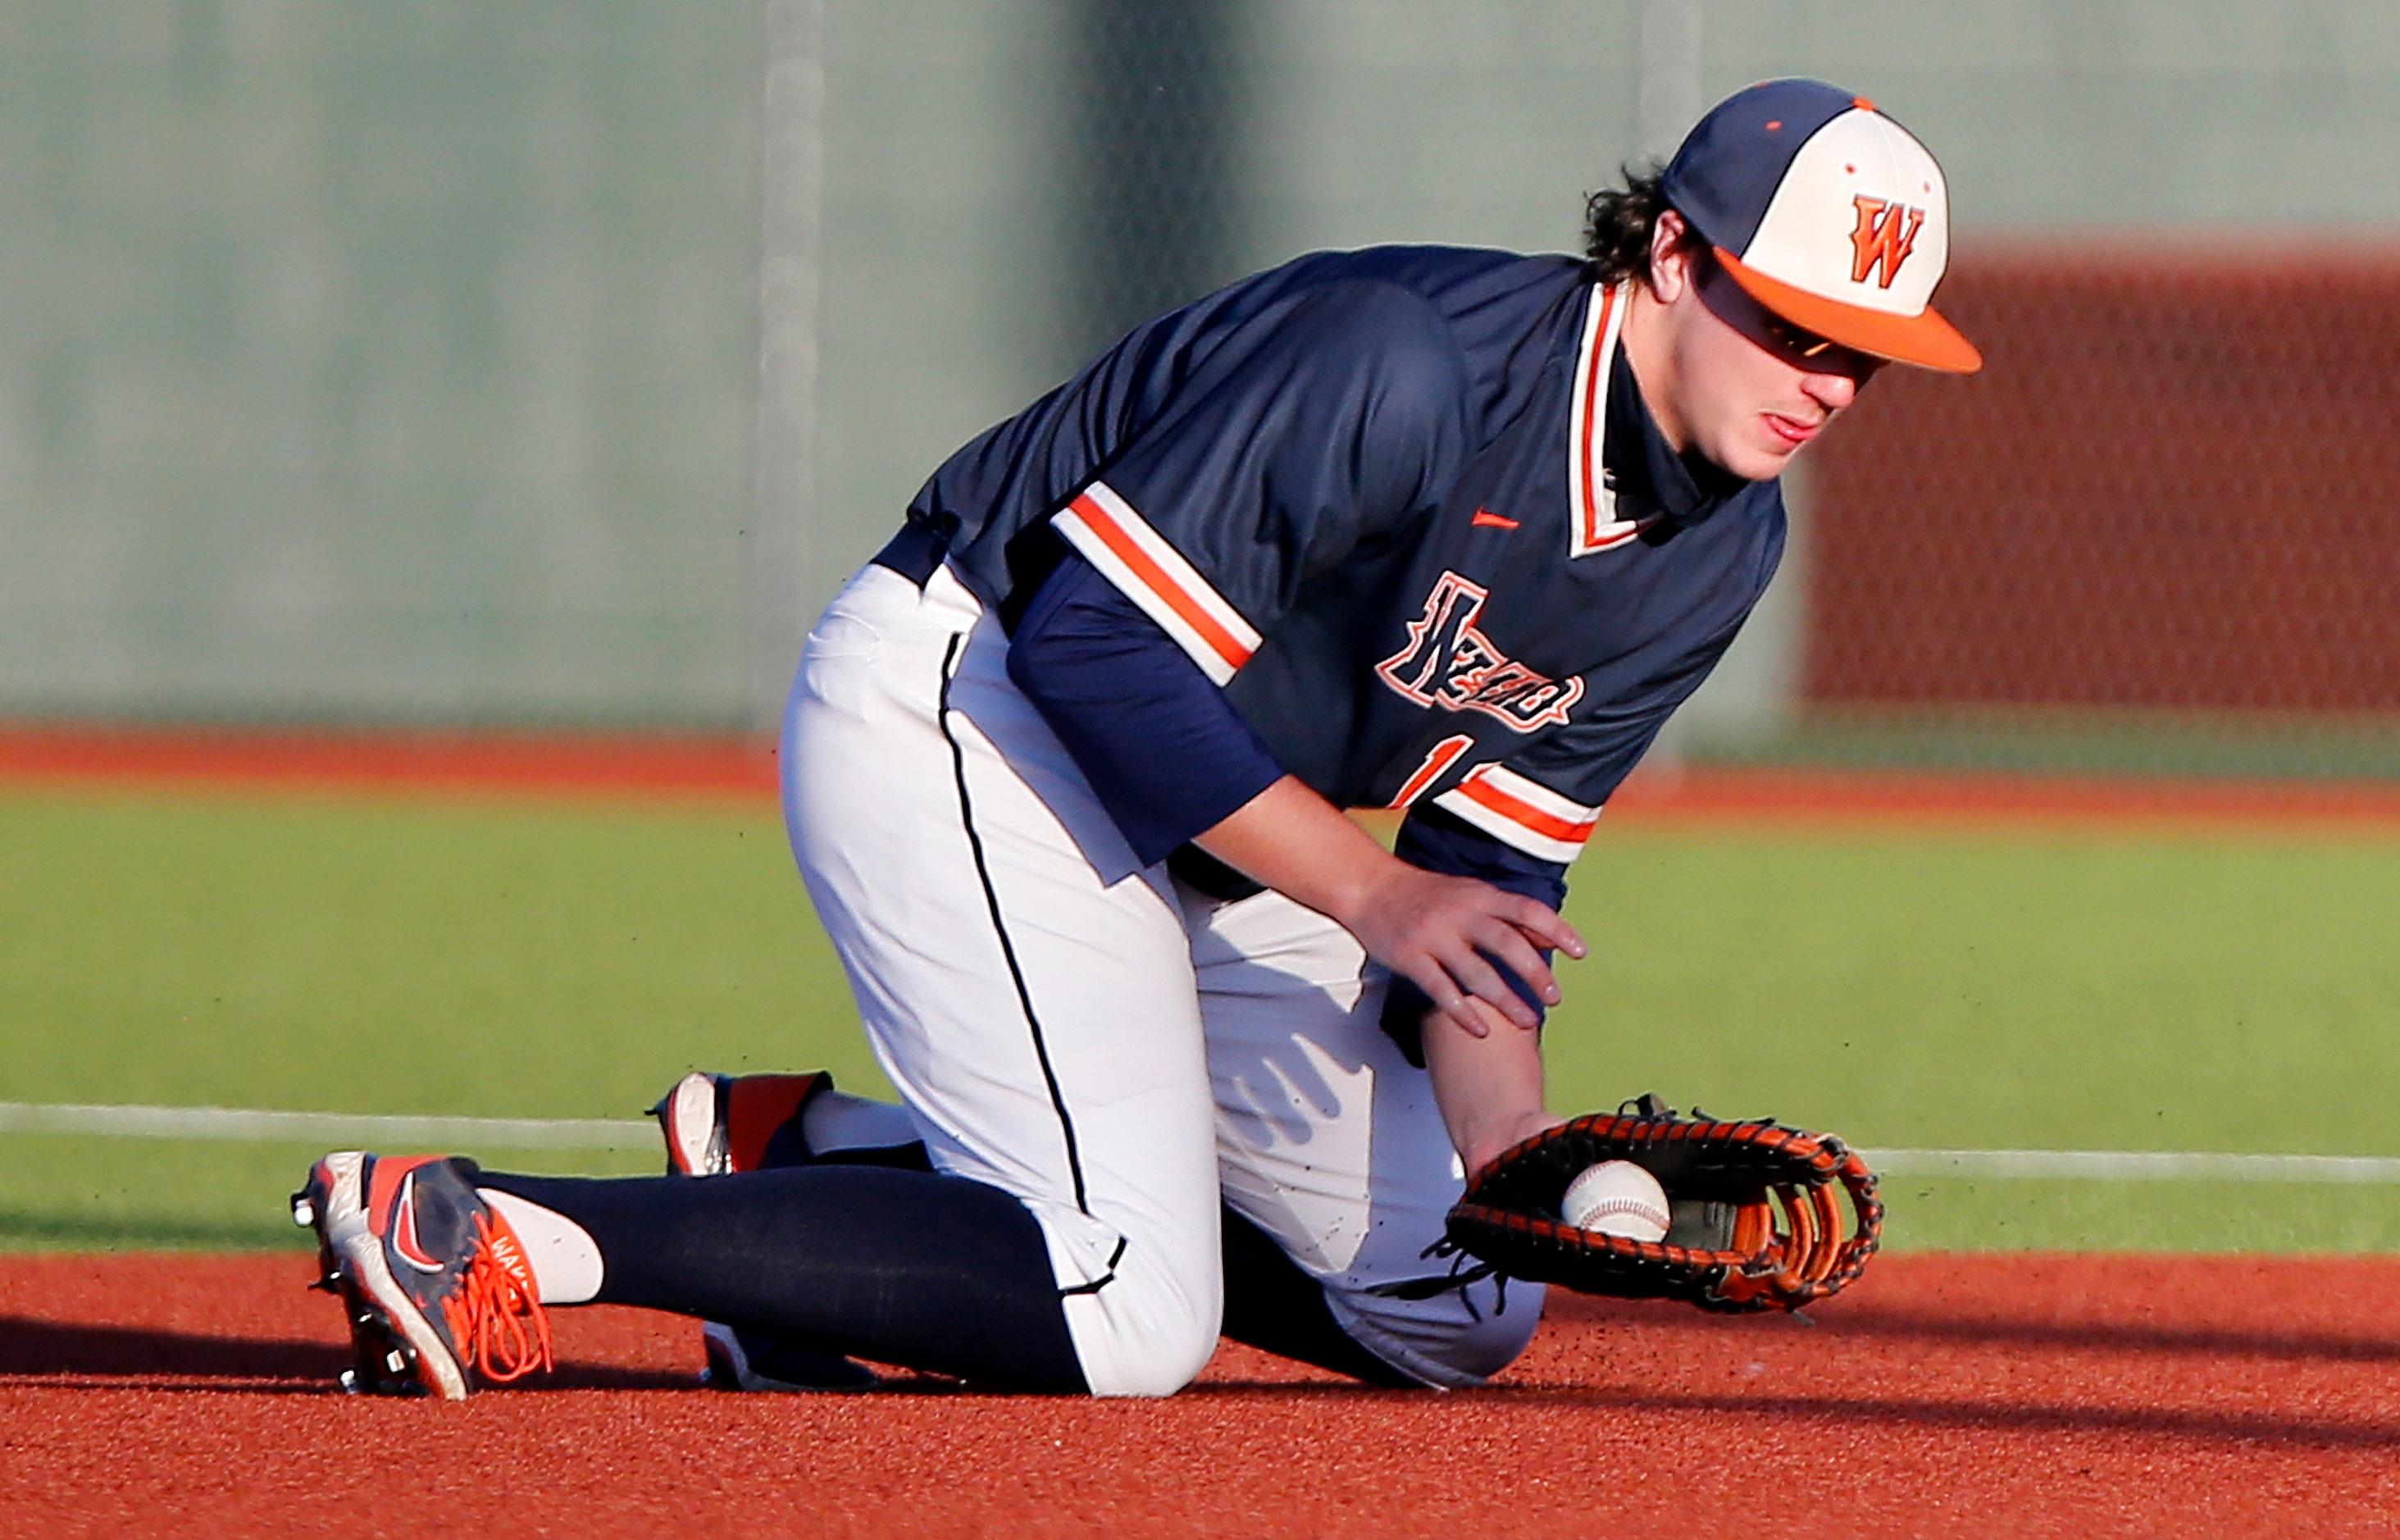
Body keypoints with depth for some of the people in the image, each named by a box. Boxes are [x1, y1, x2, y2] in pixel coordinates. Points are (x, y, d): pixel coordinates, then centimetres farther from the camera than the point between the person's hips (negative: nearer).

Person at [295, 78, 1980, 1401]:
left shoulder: (1718, 549, 1)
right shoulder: (1405, 363, -25)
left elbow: (1491, 869, 4)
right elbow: (1094, 642, -26)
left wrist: (1509, 1139, -14)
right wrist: (1370, 893, -24)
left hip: (1195, 840, 10)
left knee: (1462, 1308, 8)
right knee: (1128, 1321, -24)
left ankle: (818, 1163, 11)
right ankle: (495, 1235, -19)